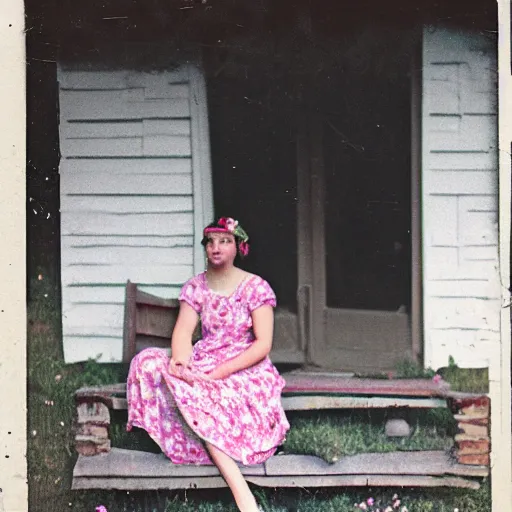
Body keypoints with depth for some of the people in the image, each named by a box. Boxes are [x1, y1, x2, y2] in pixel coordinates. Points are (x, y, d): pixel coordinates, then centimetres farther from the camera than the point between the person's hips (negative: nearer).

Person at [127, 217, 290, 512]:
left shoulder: (256, 287, -4)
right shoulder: (195, 287, 8)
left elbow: (263, 344, -12)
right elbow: (183, 331, -5)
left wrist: (219, 373, -22)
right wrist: (181, 360, -29)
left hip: (246, 369, -5)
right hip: (204, 366, 5)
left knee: (192, 394, -35)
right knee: (150, 362, -24)